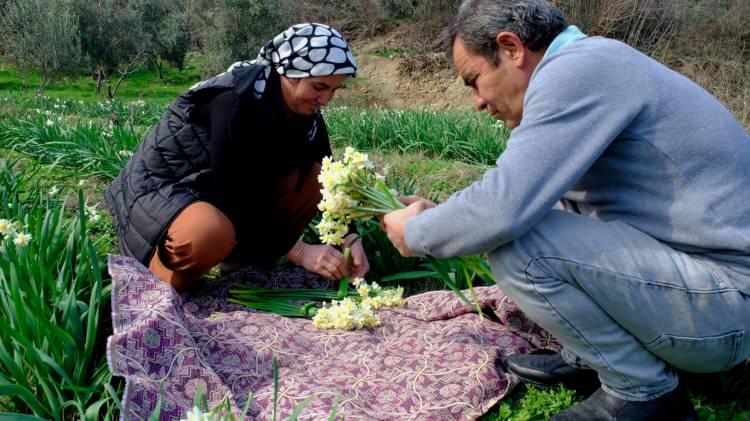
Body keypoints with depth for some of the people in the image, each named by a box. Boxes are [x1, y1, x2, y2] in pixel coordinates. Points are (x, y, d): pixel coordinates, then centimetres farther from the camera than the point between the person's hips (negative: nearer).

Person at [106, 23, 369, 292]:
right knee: (212, 233, -40)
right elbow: (233, 197, -31)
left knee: (314, 177, -8)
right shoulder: (236, 102, -30)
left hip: (222, 189, 8)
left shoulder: (305, 110, -8)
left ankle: (251, 257, -1)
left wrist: (349, 238, -17)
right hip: (161, 186, -7)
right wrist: (298, 252, -29)